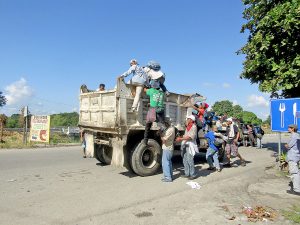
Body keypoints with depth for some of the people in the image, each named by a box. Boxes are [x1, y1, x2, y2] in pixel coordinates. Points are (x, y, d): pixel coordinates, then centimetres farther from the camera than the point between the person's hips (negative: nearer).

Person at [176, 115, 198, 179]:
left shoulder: (194, 127, -8)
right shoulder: (187, 127, 18)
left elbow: (191, 137, -20)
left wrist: (181, 139, -25)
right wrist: (180, 137, 3)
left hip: (190, 145, -8)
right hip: (185, 145, 8)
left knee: (190, 160, -8)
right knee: (185, 160, 9)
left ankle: (193, 174, 4)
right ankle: (187, 173, 19)